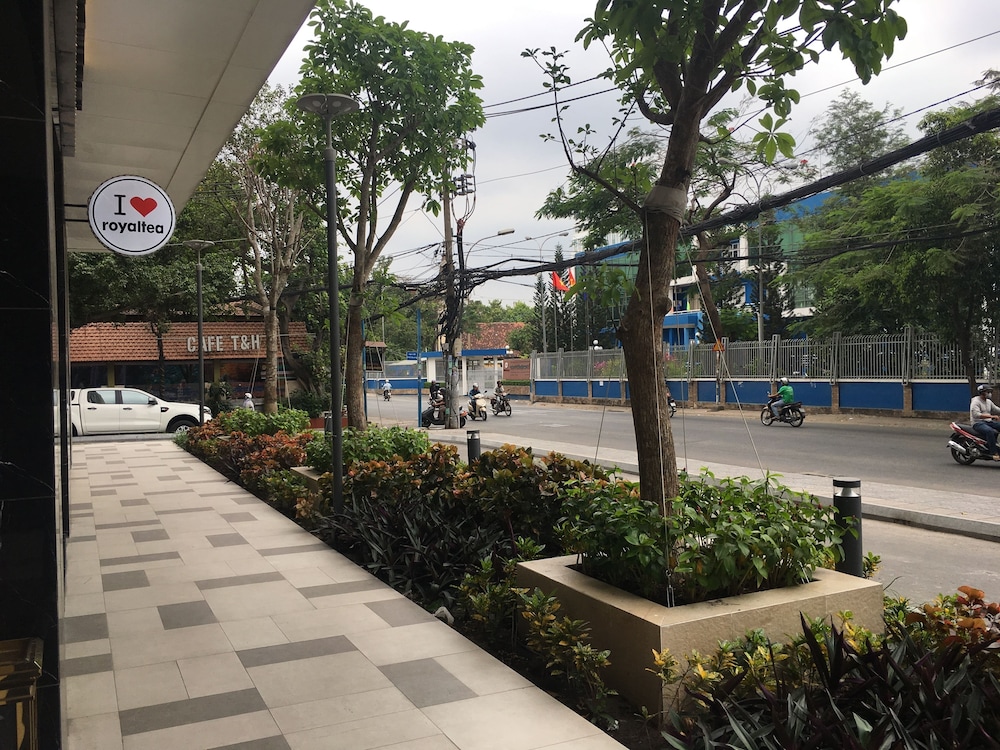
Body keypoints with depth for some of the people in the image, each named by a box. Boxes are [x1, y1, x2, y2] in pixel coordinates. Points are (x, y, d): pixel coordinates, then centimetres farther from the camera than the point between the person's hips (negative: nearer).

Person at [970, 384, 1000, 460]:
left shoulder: (988, 402, 17)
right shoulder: (976, 402, -11)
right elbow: (976, 414, -24)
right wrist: (991, 416, -30)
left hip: (988, 422, 9)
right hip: (978, 423, -9)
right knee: (990, 431, -36)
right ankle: (994, 453, -35)